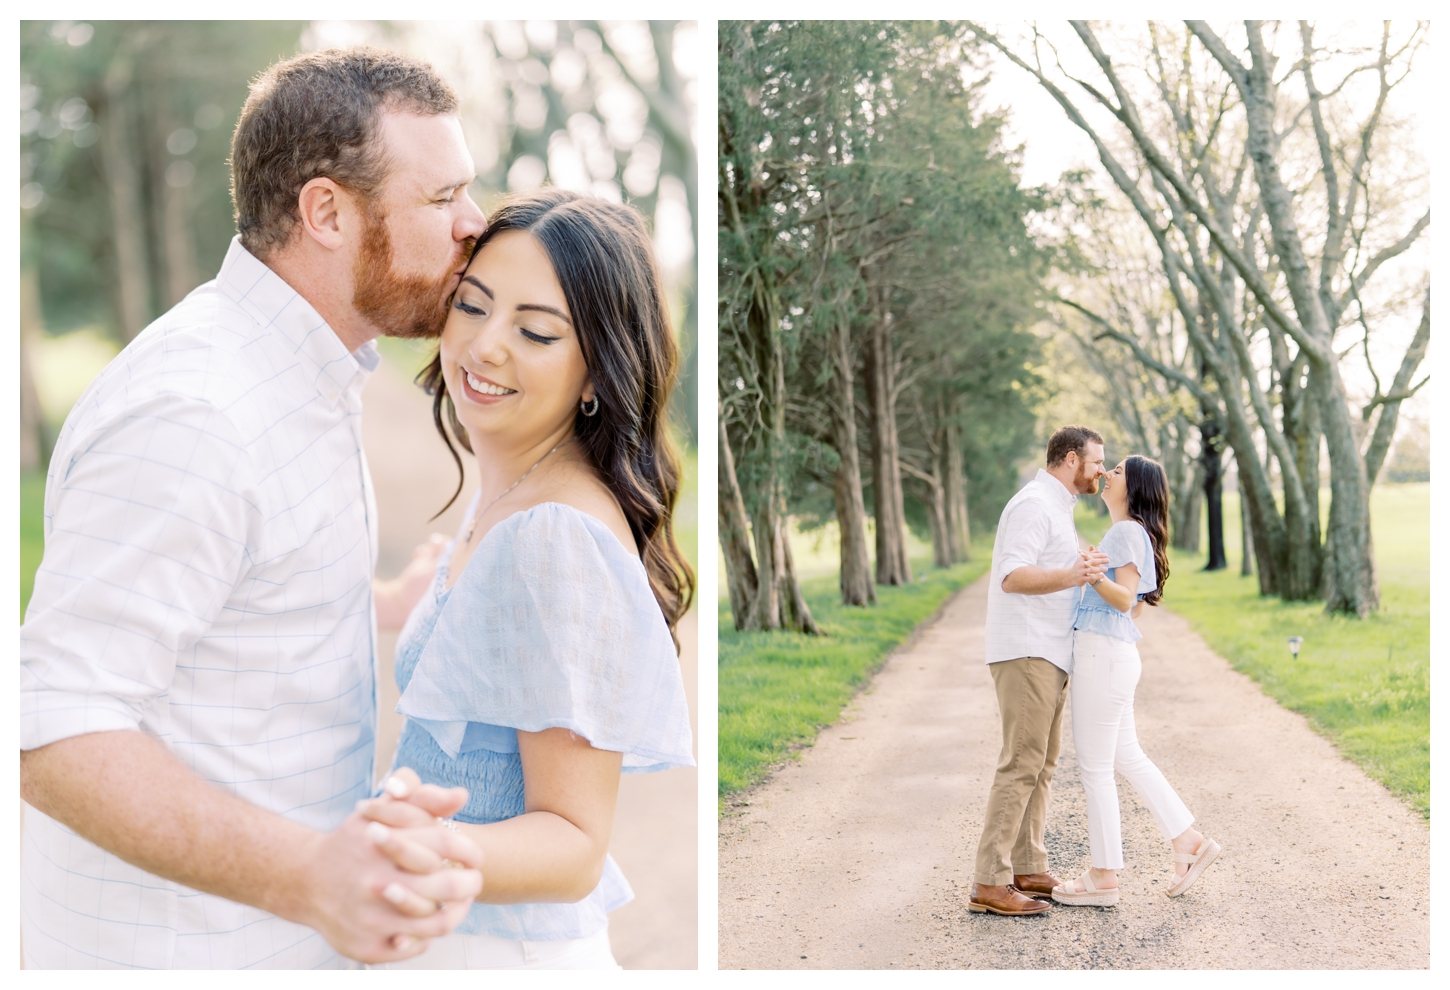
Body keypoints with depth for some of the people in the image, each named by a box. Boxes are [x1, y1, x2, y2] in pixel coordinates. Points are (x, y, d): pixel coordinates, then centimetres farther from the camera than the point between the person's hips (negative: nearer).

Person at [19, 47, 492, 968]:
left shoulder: (294, 372, 5)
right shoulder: (191, 412, -26)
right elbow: (56, 729, -30)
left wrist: (396, 603, 27)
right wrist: (308, 875, -43)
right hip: (179, 952, -9)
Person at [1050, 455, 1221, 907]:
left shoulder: (1127, 531, -11)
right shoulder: (1131, 533, 18)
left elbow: (1125, 598, -20)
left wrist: (1094, 577, -38)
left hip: (1104, 654, -10)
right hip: (1107, 653, 10)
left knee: (1095, 766, -3)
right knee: (1128, 758, 16)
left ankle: (1103, 877, 5)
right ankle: (1189, 842, 20)